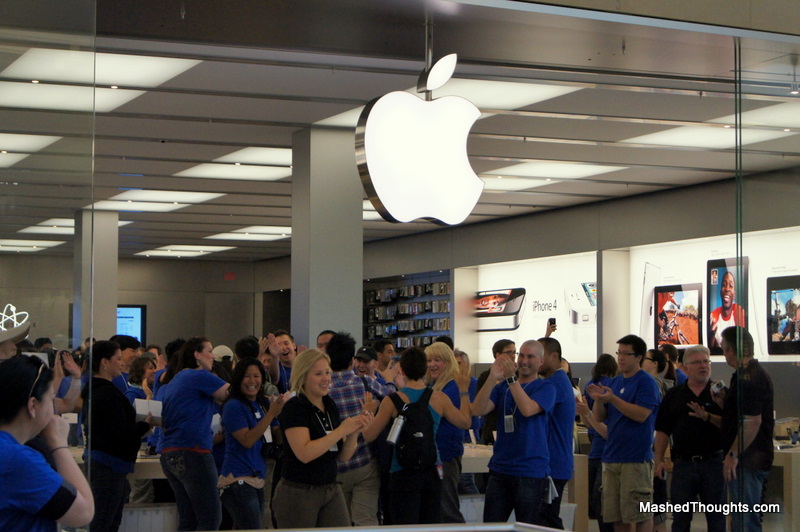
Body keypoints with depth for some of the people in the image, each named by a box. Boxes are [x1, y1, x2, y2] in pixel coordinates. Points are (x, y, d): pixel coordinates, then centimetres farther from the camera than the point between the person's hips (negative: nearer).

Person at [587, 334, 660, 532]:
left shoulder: (646, 382, -6)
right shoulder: (615, 382, 17)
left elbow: (641, 414, -19)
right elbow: (600, 417, 14)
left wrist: (612, 399, -22)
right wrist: (598, 400, -6)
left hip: (636, 458, -8)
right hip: (611, 456, 8)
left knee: (640, 514, -4)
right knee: (615, 514, 10)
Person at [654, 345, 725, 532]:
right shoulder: (674, 395, 9)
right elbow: (662, 430, 9)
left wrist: (707, 417, -21)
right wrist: (659, 460, 1)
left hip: (713, 462, -1)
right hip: (683, 463, 2)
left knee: (716, 517, 6)